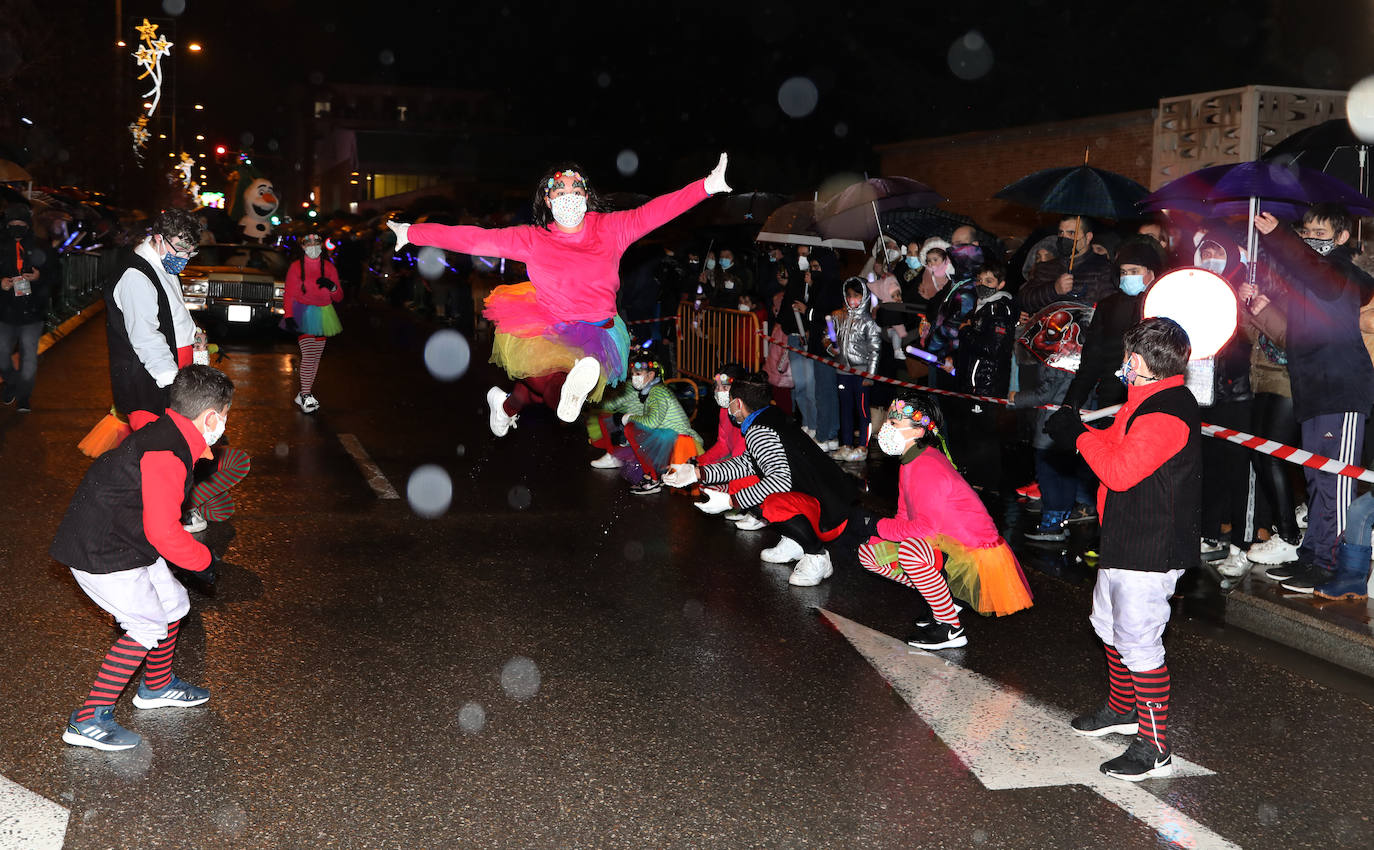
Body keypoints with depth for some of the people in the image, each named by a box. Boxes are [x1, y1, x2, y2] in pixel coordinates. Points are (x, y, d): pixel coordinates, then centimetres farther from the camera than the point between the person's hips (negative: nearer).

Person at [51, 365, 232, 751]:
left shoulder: (163, 432, 3)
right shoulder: (166, 456, -29)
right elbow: (163, 532, -32)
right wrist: (204, 560, -17)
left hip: (127, 542, 10)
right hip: (102, 555, -10)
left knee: (173, 603, 18)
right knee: (148, 627, -8)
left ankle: (157, 686, 40)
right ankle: (89, 720, -1)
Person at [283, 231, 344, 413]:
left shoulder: (329, 267, 10)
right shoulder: (296, 267, 1)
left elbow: (338, 297, 12)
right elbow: (289, 294, -1)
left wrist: (332, 287, -10)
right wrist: (289, 316, -13)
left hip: (323, 315, 4)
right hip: (303, 314, -4)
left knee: (316, 356, 3)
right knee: (308, 355, -16)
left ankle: (304, 394, 13)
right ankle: (305, 395, -10)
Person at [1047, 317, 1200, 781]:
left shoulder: (1166, 414, -24)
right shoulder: (1148, 400, 10)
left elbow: (1120, 470, -28)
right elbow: (1118, 446, 18)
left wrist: (1080, 434, -15)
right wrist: (1077, 431, 6)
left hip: (1149, 552, -11)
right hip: (1126, 543, 11)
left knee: (1137, 642, -7)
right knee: (1109, 623, 25)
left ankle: (1155, 749, 2)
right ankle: (1121, 709, 44)